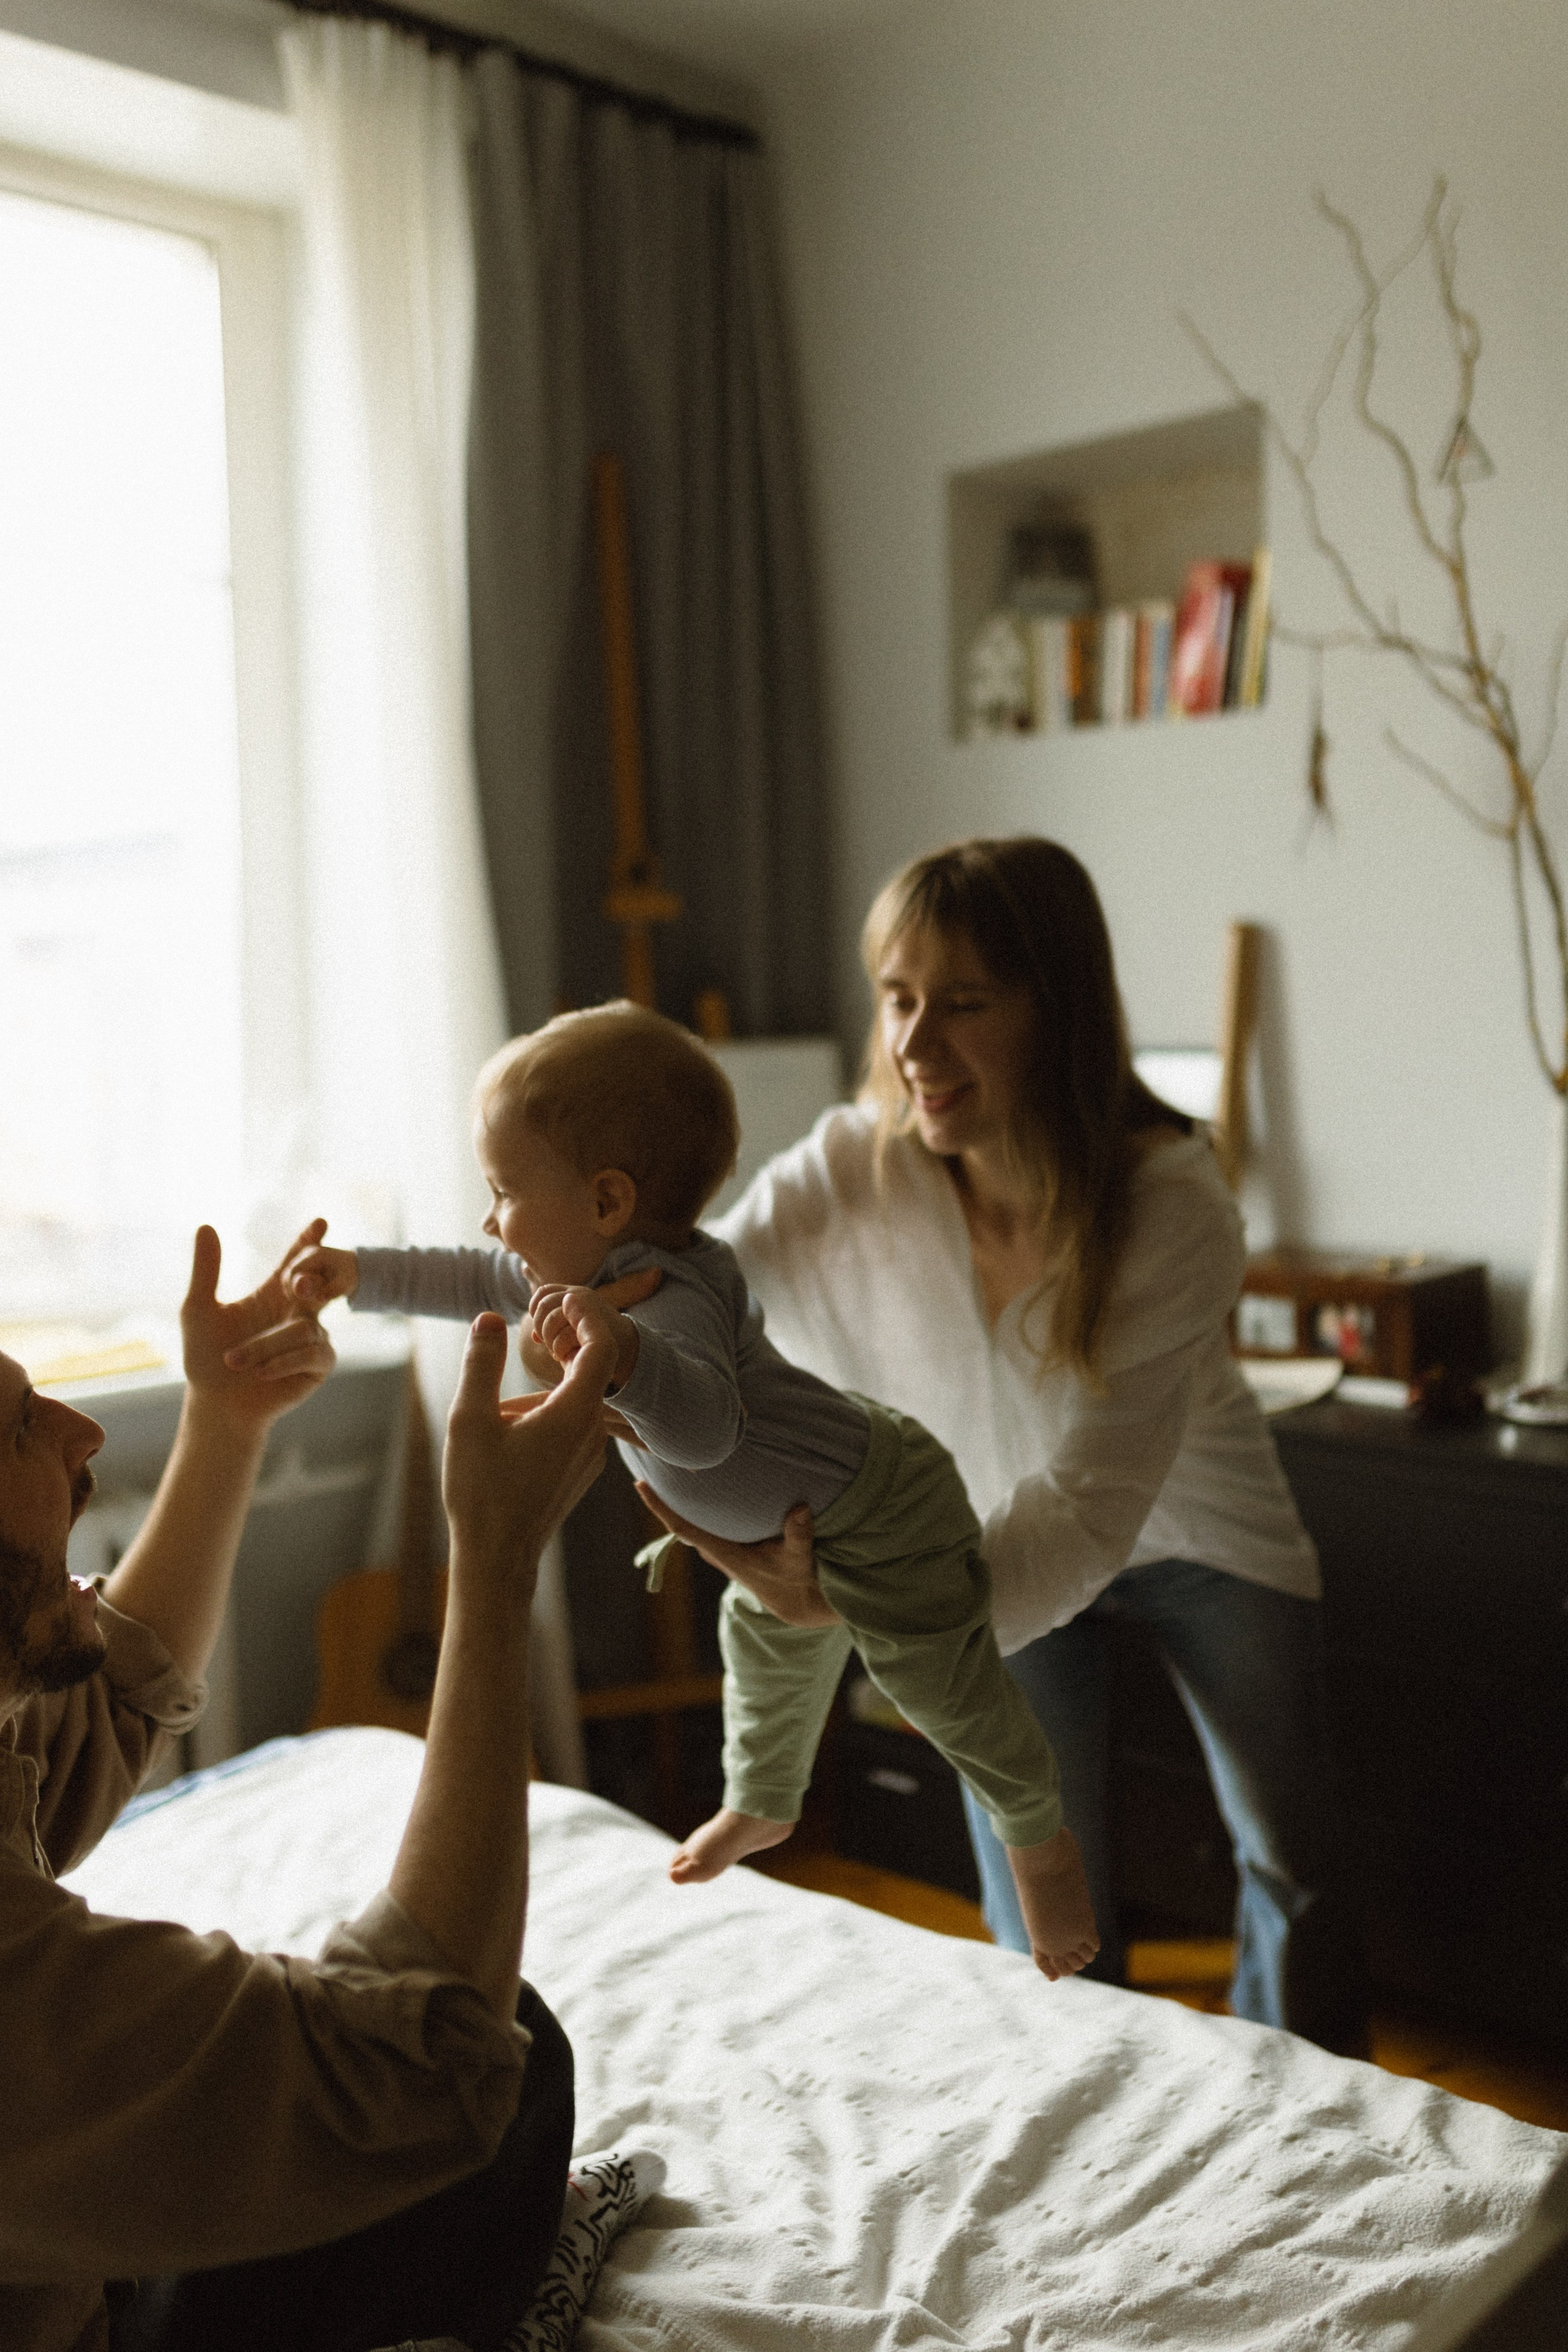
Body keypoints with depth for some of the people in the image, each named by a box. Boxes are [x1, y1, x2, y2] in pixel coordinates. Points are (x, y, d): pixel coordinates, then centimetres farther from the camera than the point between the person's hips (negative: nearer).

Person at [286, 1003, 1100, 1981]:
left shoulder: (672, 1299, -39)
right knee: (768, 1642, 29)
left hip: (877, 1513, -11)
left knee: (941, 1685, 0)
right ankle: (763, 1804, 56)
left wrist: (621, 1352, -73)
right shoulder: (587, 1273, -7)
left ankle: (1041, 1840, 26)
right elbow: (473, 1283, 9)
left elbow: (705, 1429, -57)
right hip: (796, 1520, 11)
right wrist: (360, 1275, 8)